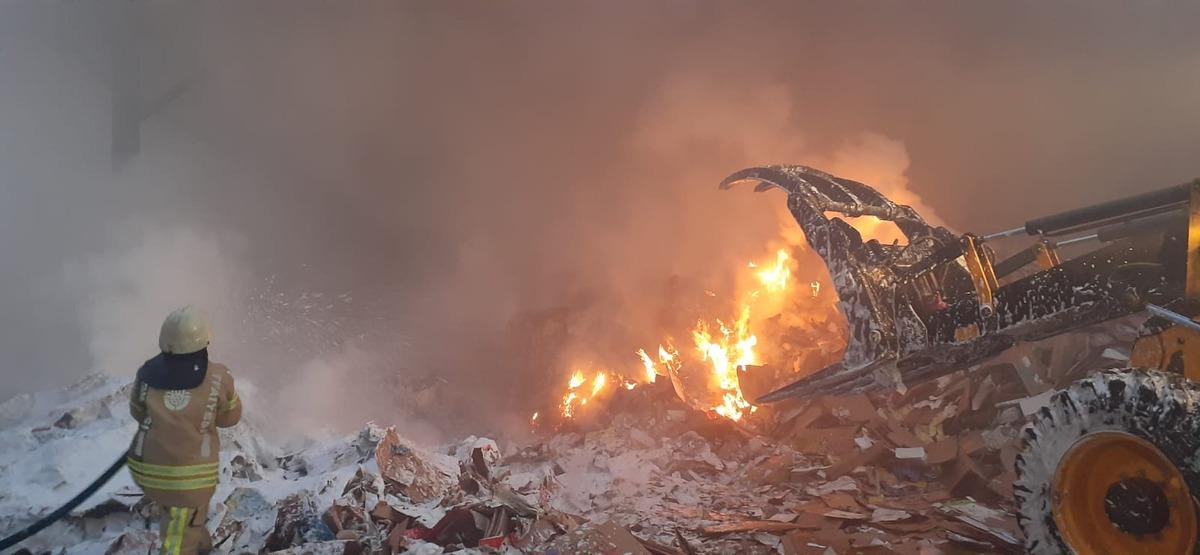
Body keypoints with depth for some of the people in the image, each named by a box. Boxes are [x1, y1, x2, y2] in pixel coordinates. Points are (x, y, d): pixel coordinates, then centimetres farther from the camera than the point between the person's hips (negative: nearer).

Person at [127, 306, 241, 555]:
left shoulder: (147, 374, -9)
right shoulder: (218, 378, -15)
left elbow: (138, 412, 11)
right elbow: (230, 417, 3)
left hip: (148, 469, 4)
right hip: (191, 476, -4)